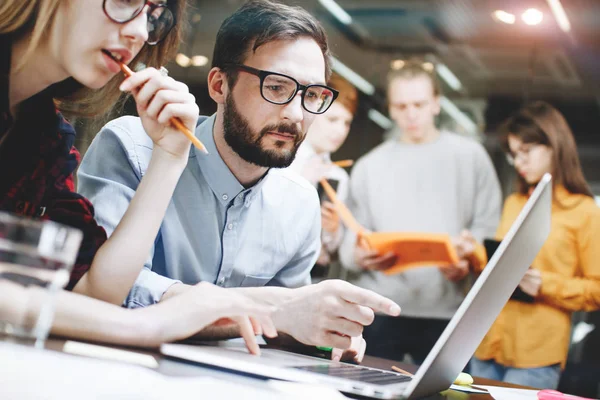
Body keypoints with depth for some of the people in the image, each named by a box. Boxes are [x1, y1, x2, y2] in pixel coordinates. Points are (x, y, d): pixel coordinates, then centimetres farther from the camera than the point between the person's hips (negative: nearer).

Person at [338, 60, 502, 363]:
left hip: (446, 312, -1)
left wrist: (469, 259, -15)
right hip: (378, 311, 1)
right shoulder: (369, 166, 12)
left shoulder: (470, 156, 10)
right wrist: (359, 256, -15)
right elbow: (352, 238, 8)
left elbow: (488, 226, 5)